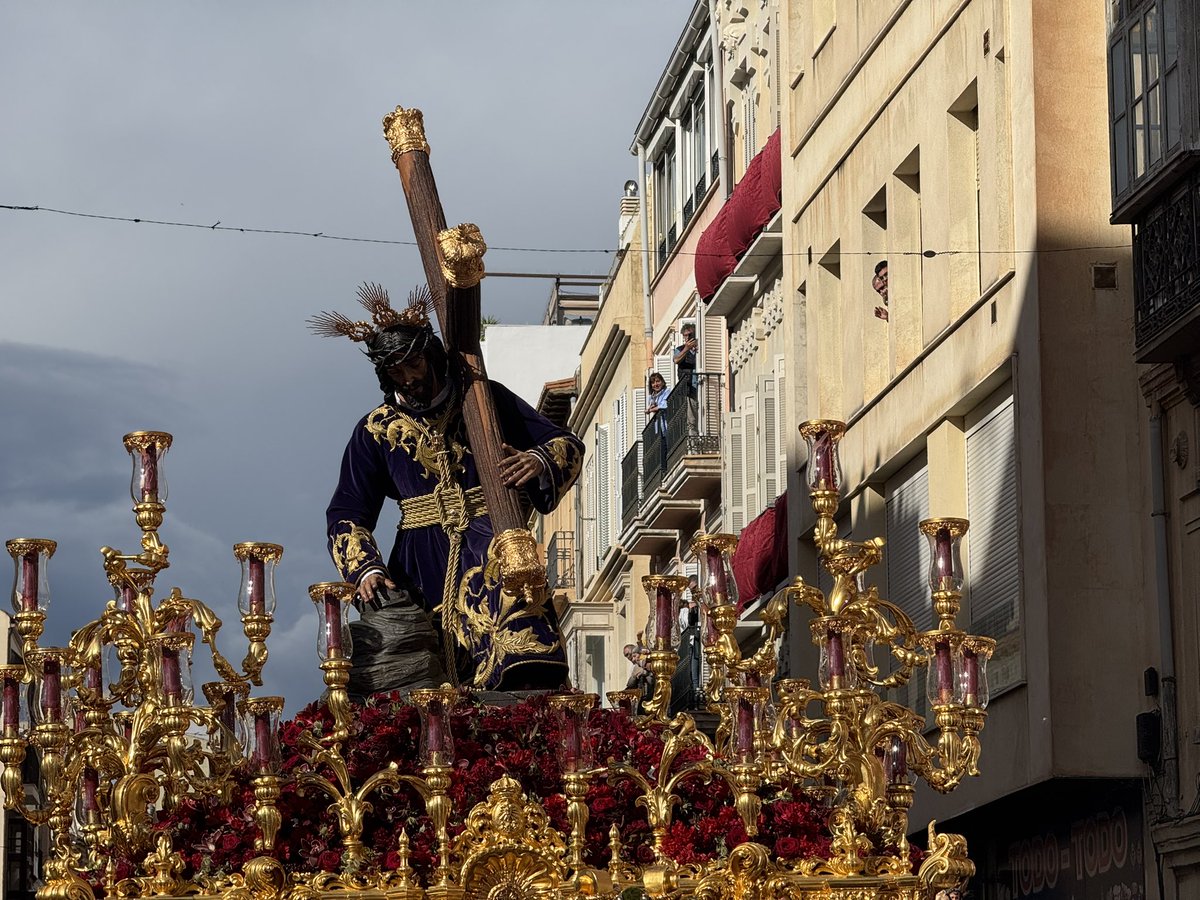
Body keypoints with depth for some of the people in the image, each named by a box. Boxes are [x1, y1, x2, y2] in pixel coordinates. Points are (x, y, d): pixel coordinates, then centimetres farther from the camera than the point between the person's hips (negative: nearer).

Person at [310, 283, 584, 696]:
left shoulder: (487, 400, 10)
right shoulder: (376, 430, 14)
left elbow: (569, 445, 10)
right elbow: (346, 513, 13)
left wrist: (538, 462, -15)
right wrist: (364, 570, -7)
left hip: (489, 547, -2)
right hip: (422, 565, 2)